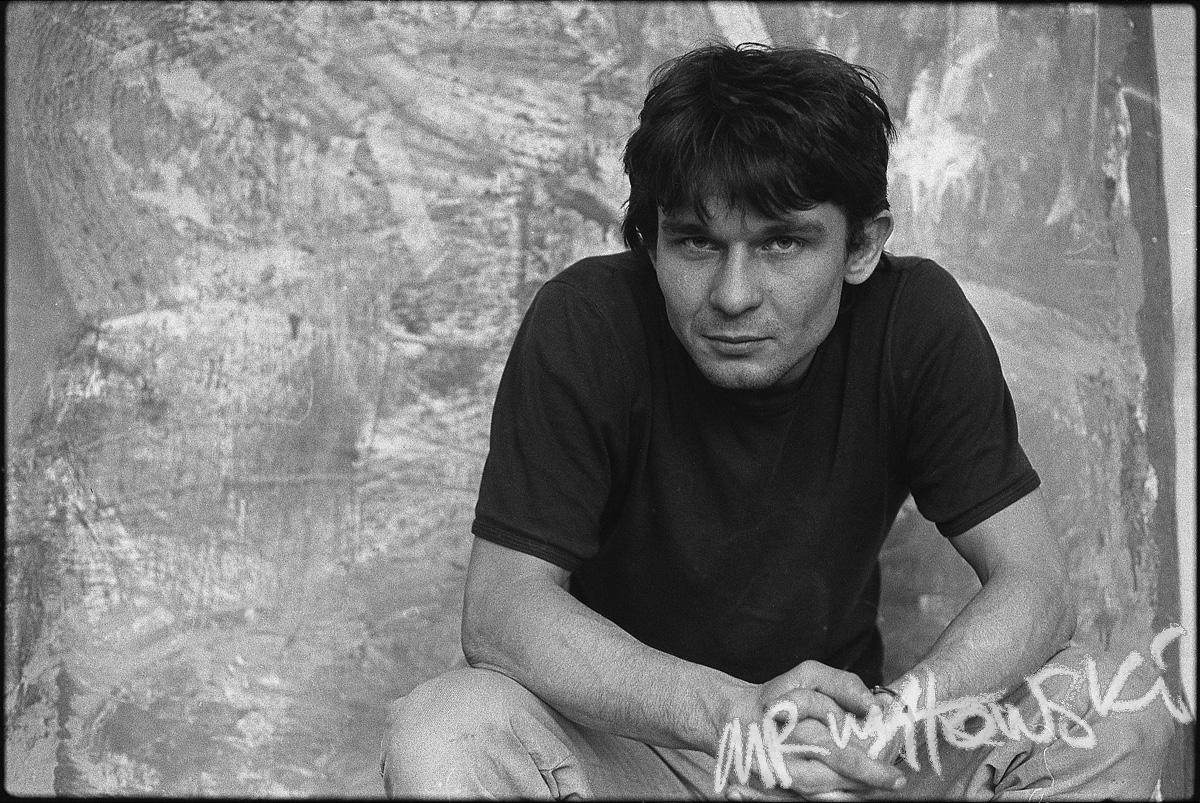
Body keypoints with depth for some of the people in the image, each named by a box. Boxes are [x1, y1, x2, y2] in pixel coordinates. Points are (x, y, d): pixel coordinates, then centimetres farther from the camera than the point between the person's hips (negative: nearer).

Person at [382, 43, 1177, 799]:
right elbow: (501, 609, -21)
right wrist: (729, 710, -37)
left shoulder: (918, 323, -13)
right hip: (637, 730, -1)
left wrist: (895, 721, -34)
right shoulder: (584, 326, -18)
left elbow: (1037, 585, -13)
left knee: (1120, 713, -20)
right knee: (437, 738, -31)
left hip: (838, 738, 2)